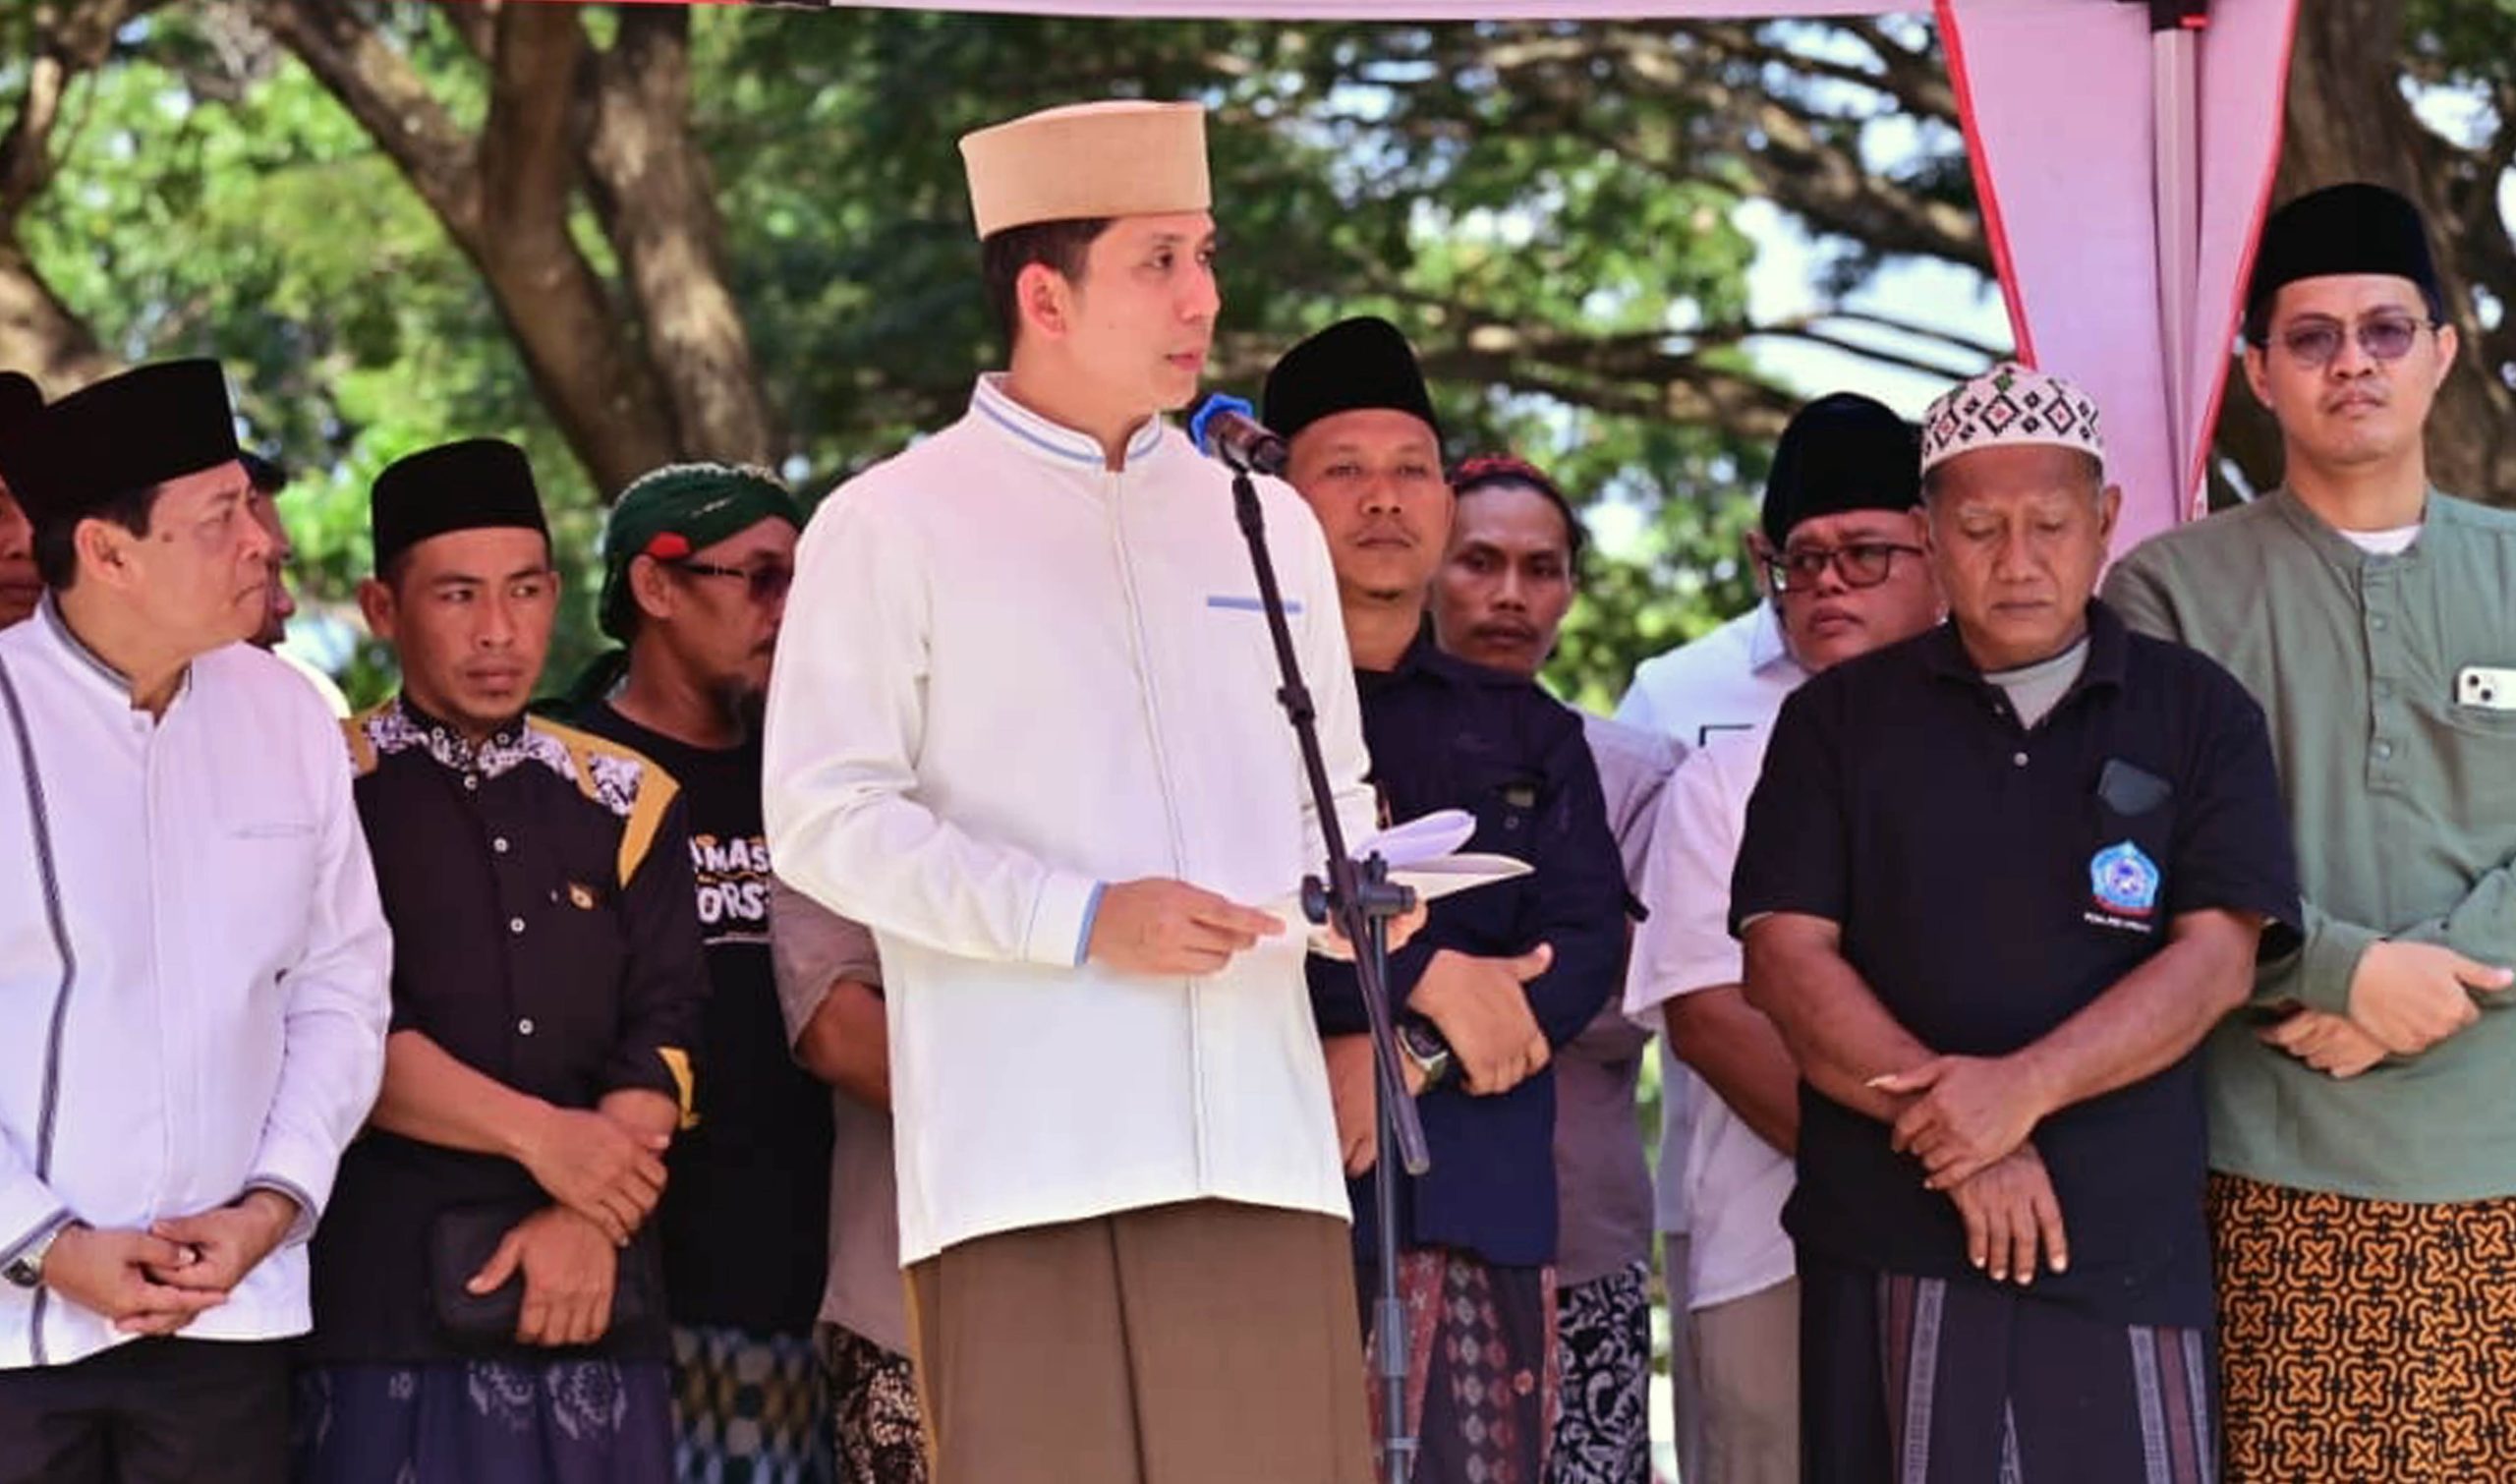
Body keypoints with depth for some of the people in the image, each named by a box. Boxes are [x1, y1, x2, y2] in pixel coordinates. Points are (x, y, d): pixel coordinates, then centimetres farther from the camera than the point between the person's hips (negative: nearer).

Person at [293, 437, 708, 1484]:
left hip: (594, 1299, 3)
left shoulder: (626, 802, 15)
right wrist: (538, 1135, -10)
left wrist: (588, 1219, -9)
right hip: (386, 1299, -3)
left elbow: (662, 1044, 6)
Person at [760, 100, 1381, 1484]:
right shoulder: (896, 526, 3)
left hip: (1259, 1141, 4)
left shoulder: (1265, 525, 18)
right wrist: (1082, 919, -13)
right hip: (1025, 1152, -4)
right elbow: (827, 818, -3)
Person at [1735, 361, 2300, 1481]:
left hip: (2128, 1250, 0)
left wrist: (2022, 1088, -16)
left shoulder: (2199, 715, 8)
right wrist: (1948, 1125, -12)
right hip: (1886, 1253, 1)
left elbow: (2217, 960, -2)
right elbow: (1785, 959, 1)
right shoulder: (1838, 720, 9)